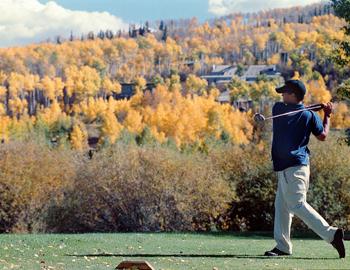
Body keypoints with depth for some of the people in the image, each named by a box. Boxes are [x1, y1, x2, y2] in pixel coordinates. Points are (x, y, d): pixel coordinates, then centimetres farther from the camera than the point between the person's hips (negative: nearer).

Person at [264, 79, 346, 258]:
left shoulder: (278, 108, -4)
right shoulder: (310, 115, 2)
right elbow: (323, 136, 8)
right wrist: (327, 115, 17)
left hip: (288, 168, -7)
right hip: (301, 164, 7)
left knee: (297, 205, -11)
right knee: (281, 205, 14)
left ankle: (331, 234, -22)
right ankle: (282, 246, 15)